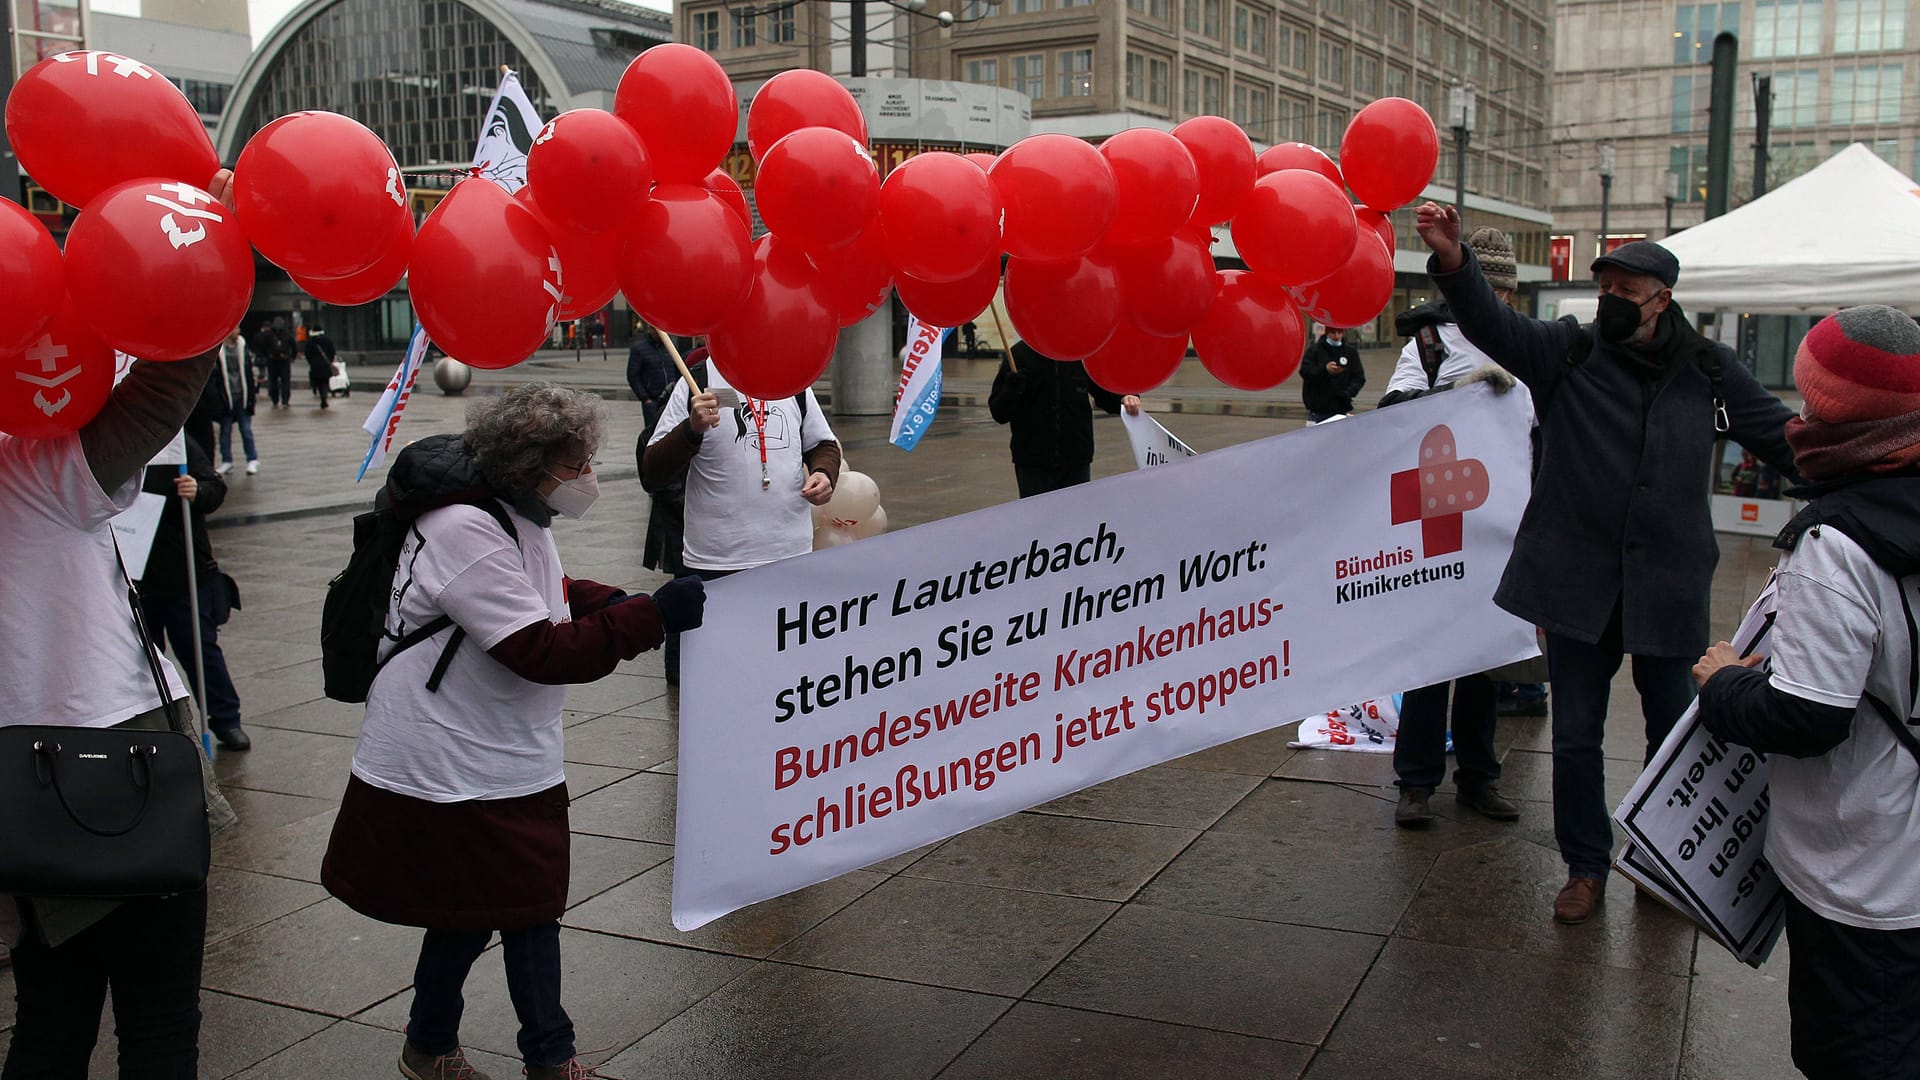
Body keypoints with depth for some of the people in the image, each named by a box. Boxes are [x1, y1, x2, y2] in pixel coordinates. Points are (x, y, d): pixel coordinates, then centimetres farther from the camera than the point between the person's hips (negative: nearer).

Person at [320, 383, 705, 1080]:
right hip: (444, 770, -9)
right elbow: (541, 651, -29)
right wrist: (651, 616, -29)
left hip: (513, 762, 9)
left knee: (531, 907, 14)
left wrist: (603, 601, -1)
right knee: (467, 916, 6)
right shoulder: (464, 531, -26)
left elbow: (545, 596, 20)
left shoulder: (515, 512, 5)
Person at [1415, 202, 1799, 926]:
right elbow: (1491, 323, -15)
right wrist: (1453, 263, -34)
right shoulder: (1567, 354, -1)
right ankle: (1585, 867, 26)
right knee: (1575, 736, 8)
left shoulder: (1706, 370, 3)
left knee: (1676, 731, 13)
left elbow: (1784, 438, 7)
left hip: (1668, 585, 1)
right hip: (1578, 580, -1)